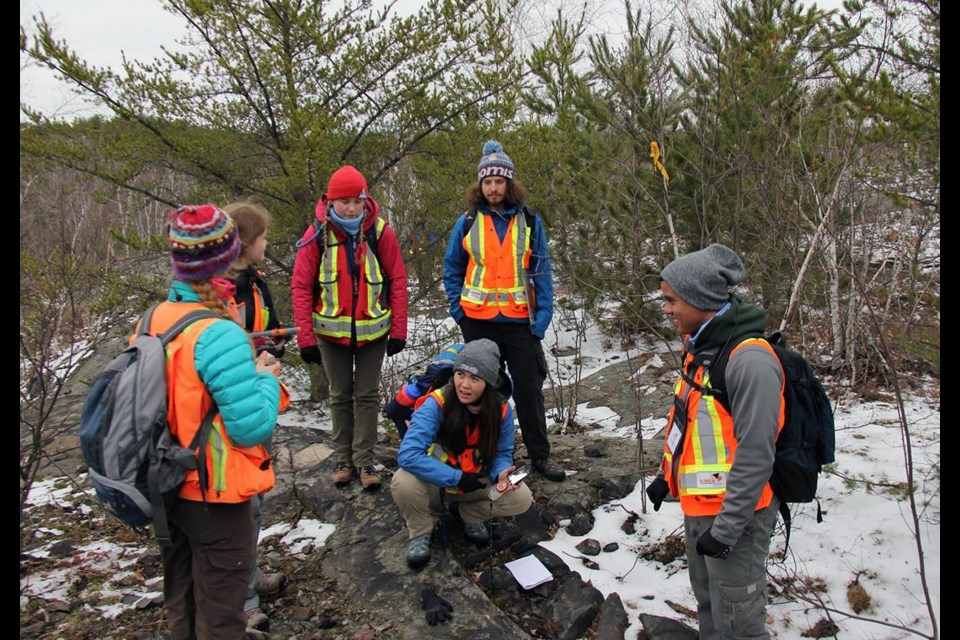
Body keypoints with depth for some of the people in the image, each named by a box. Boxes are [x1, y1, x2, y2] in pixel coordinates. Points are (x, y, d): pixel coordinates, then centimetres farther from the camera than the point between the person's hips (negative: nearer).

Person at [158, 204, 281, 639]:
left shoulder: (152, 321, -4)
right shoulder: (219, 335, -28)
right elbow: (254, 427, -27)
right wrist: (265, 378, -10)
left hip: (169, 488, 8)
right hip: (216, 496, -7)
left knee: (181, 600, 27)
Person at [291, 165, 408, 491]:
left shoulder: (380, 231, -8)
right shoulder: (317, 234, -9)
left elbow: (397, 281, -4)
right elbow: (301, 286, -8)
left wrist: (398, 329, -7)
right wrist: (306, 337, -12)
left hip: (373, 330, 0)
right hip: (331, 331, 0)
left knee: (367, 394, 6)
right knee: (340, 395, 12)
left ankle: (364, 459, 17)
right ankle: (343, 458, 26)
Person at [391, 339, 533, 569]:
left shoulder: (501, 409, -16)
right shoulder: (436, 404, -28)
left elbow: (502, 453, -3)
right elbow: (408, 455, -36)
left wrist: (501, 474, -28)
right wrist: (457, 478, -35)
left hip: (476, 481, 3)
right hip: (435, 482, -3)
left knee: (521, 498, -19)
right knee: (404, 482, -35)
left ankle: (471, 515, 11)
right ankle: (420, 531, -2)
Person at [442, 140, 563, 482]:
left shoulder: (529, 222, 1)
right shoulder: (468, 221, 2)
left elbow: (541, 272, 1)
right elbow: (452, 269, 9)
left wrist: (542, 318, -7)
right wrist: (458, 309, -1)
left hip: (520, 321, 0)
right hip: (478, 321, 1)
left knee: (529, 388, 6)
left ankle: (540, 454, 20)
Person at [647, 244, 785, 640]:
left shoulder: (750, 361, -25)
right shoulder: (700, 347, 6)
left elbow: (755, 453, -25)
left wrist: (727, 527, -21)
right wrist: (667, 475, 20)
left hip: (733, 514, -9)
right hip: (697, 505, 9)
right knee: (708, 607, 23)